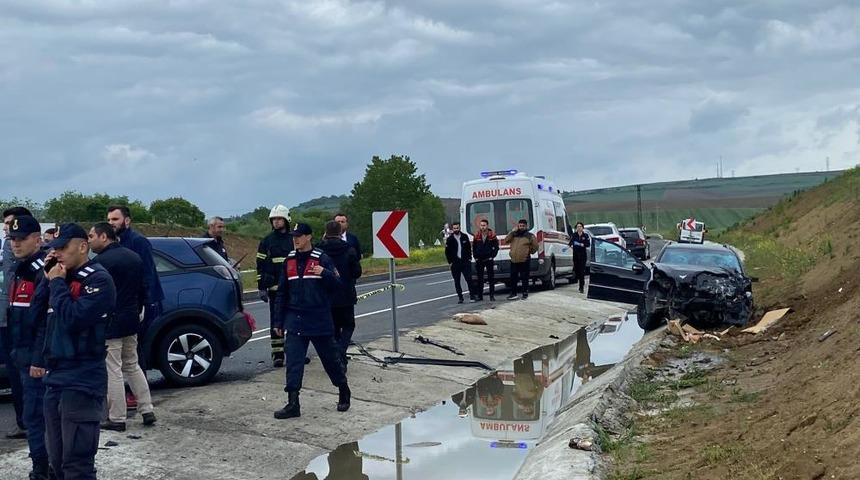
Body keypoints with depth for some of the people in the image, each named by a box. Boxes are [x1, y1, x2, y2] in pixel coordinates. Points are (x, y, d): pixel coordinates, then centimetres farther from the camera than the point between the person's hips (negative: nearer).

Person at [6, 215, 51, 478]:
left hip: (37, 358, -10)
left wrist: (39, 359, -23)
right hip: (24, 356, 10)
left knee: (34, 416, -7)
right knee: (39, 415, 15)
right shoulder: (21, 270, 16)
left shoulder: (44, 270, -15)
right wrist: (18, 352, 18)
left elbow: (48, 320, -21)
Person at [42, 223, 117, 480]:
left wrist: (57, 282, -10)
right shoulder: (65, 278, 15)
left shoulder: (98, 279, -10)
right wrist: (49, 280, 2)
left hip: (82, 384, -8)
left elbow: (73, 319, -21)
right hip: (56, 380, 8)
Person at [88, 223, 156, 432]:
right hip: (131, 322, 8)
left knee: (113, 371, -1)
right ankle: (147, 411, 18)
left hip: (109, 325, -8)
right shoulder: (134, 257, 10)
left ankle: (117, 419, 6)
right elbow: (142, 290, 16)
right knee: (132, 367, 18)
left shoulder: (101, 261, -16)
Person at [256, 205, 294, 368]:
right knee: (276, 322, 1)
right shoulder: (266, 242, 6)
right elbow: (260, 266, 6)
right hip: (274, 288, 0)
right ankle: (277, 355, 5)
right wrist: (261, 288, -1)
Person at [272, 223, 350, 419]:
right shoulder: (289, 260, 8)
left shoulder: (322, 259, -6)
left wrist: (324, 273, -27)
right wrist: (279, 321, 12)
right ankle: (293, 404, -3)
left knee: (330, 358, 9)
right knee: (293, 362, -4)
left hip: (320, 321, -3)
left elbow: (336, 284, -8)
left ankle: (344, 393, 30)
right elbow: (282, 292, 12)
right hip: (295, 320, 3)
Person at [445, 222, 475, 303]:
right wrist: (450, 262, -2)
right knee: (457, 281, 4)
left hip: (465, 262, 0)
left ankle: (472, 296, 0)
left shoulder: (465, 236, 5)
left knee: (469, 279, -5)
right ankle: (460, 297, 11)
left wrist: (469, 258, 3)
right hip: (455, 263, 0)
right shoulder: (450, 239, 0)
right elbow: (447, 252, 4)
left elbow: (469, 248, 12)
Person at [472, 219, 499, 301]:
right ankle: (480, 296, 11)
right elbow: (474, 248, 10)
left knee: (491, 278, 0)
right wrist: (476, 257, 2)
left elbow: (496, 247, 0)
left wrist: (492, 256, -8)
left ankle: (492, 295, 4)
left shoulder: (492, 235, -3)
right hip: (479, 260, 2)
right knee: (480, 278, 6)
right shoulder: (477, 236, 3)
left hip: (489, 259, -2)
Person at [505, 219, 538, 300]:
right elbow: (506, 240, -3)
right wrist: (513, 231, -6)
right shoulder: (514, 235, 12)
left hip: (524, 261, -4)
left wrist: (529, 252, 8)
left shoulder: (530, 236, 2)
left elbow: (535, 246, 6)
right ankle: (513, 293, 15)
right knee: (513, 278, 7)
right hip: (514, 260, 4)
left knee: (524, 278, -1)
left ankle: (525, 293, 9)